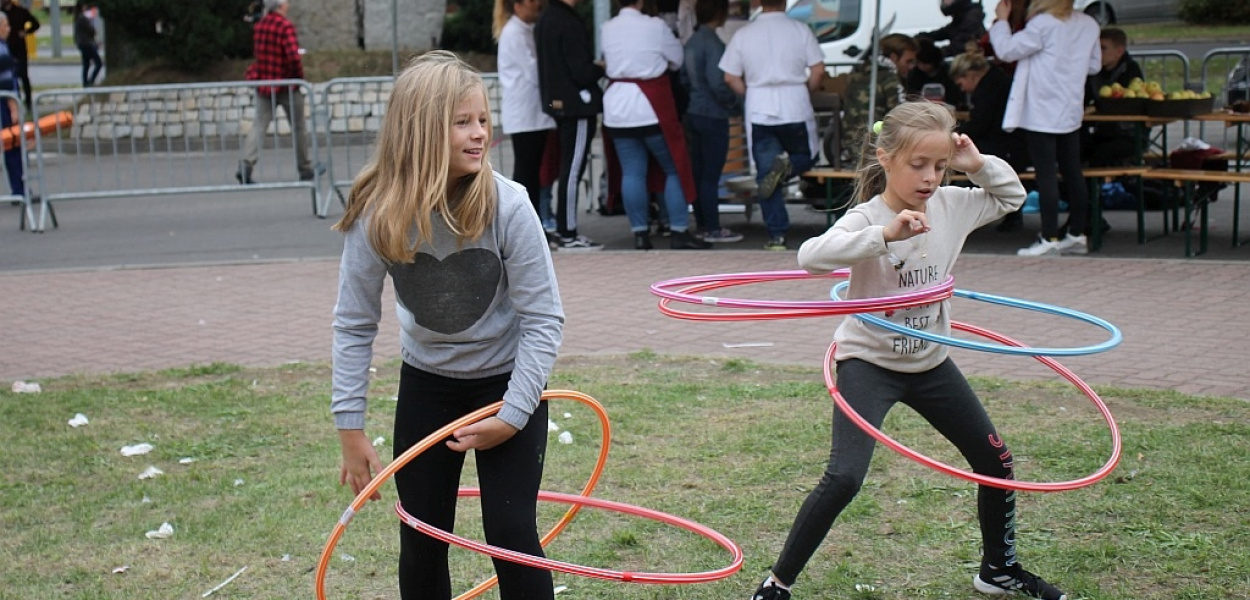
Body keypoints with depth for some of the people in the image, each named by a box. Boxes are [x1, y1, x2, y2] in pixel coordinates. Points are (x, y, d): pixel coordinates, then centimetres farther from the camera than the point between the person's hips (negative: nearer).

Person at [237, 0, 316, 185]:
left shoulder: (259, 26, 4)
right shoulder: (286, 26, -16)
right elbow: (293, 56, -25)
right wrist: (300, 76, -10)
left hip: (264, 83, 5)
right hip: (287, 84, -5)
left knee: (259, 126, 1)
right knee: (298, 127, 11)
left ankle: (246, 166, -16)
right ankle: (305, 169, 21)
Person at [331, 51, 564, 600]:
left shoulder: (506, 206, -25)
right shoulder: (377, 215, -20)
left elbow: (543, 318, -18)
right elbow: (355, 324, -9)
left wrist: (512, 417, -20)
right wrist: (350, 429, -9)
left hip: (507, 383, -2)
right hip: (426, 386, 2)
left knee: (510, 533, -8)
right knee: (421, 540, 7)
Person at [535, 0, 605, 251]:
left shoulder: (544, 21, 11)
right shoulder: (569, 23, -18)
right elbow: (582, 72, -20)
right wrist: (602, 69, -1)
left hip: (557, 102, 9)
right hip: (577, 105, -9)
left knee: (568, 169, 15)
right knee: (572, 170, -6)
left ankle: (564, 230, 20)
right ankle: (568, 235, -3)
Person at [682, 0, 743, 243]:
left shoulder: (692, 41, 10)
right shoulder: (712, 43, -16)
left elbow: (685, 78, 16)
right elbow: (718, 84, -21)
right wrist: (737, 105, -8)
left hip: (692, 113, 8)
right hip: (713, 116, -8)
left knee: (698, 173, 12)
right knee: (711, 175, -4)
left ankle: (703, 224, 20)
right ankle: (713, 229, 1)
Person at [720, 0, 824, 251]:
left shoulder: (743, 34, 1)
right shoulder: (800, 30, -3)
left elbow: (730, 77, 1)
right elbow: (818, 70, -5)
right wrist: (805, 93, 12)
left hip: (759, 114, 1)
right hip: (796, 110, -1)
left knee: (765, 176, 6)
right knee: (805, 157, 21)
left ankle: (777, 235, 1)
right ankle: (787, 166, -14)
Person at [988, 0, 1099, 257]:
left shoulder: (1043, 24, -16)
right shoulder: (1088, 25, 5)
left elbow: (1007, 50, -13)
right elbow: (1094, 64, 14)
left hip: (1042, 114, -7)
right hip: (1071, 113, 7)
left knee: (1046, 175, -4)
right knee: (1072, 173, 12)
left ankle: (1050, 239, -4)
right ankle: (1077, 234, 19)